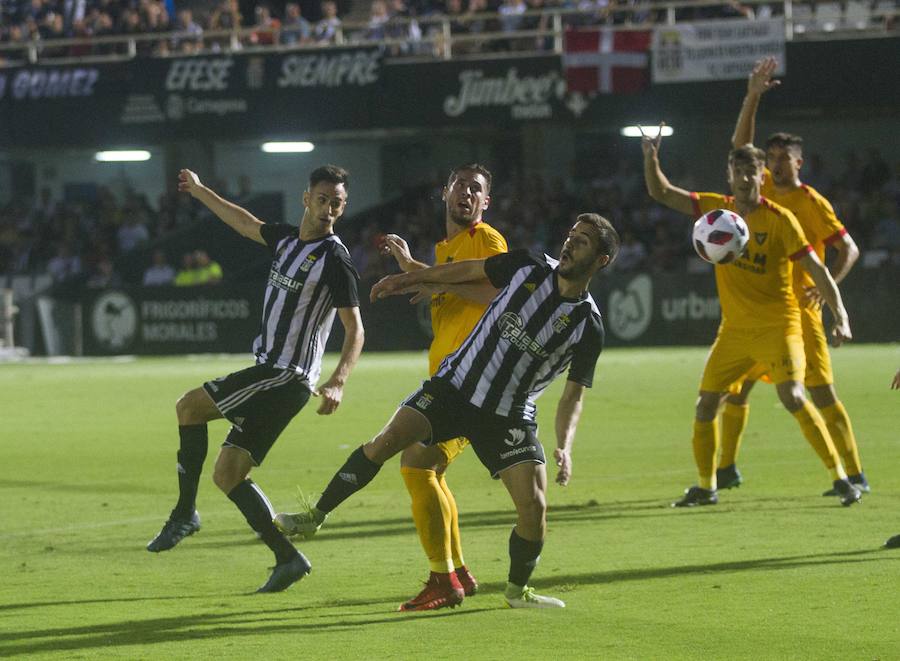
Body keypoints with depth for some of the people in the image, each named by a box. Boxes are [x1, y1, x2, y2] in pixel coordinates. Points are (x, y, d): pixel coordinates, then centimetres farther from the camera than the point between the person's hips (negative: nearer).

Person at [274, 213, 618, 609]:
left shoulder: (587, 326, -9)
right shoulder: (530, 268, -4)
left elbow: (573, 395, -3)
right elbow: (468, 270, 11)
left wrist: (564, 447, -19)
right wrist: (405, 280, 18)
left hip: (508, 418, -1)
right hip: (455, 384, 1)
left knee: (534, 506, -13)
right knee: (386, 441, -17)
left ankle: (517, 590, 14)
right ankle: (315, 516, -3)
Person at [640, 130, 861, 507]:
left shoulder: (780, 219, -10)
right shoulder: (717, 208, 5)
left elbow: (816, 269, -11)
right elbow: (661, 193, 9)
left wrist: (840, 316, -21)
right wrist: (650, 159, -10)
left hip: (777, 326, -5)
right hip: (734, 329, 5)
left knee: (793, 397, -22)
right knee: (705, 403, 4)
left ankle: (840, 477, -15)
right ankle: (705, 487, 21)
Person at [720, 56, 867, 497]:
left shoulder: (813, 203, -5)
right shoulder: (764, 189, 9)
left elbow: (849, 248, -5)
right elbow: (741, 143, 6)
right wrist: (753, 97, -5)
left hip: (797, 308, -6)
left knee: (823, 393, -9)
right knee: (733, 389, 8)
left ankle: (854, 474, -7)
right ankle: (727, 469, 21)